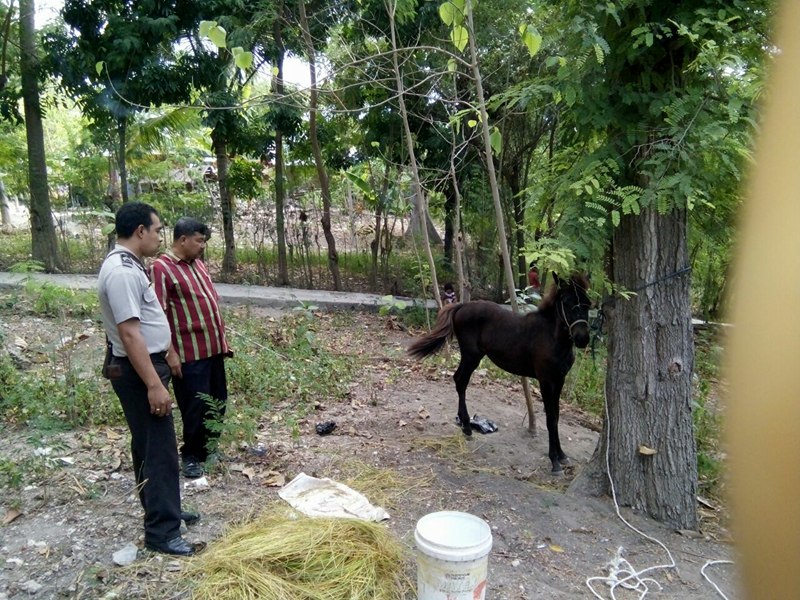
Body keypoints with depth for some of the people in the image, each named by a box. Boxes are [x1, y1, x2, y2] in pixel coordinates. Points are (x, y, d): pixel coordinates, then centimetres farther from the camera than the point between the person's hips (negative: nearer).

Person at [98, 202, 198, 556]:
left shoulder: (127, 265, 11)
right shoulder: (122, 271, -22)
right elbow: (129, 333, -27)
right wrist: (154, 385, -27)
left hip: (146, 365, 11)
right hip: (138, 371, -11)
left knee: (148, 445, 20)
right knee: (159, 448, -4)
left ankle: (161, 510, 35)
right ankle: (162, 532, 7)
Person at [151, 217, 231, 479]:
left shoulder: (198, 264, 12)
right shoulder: (161, 268, -13)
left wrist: (222, 338, 18)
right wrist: (170, 353, -19)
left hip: (213, 348, 8)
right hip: (189, 354, -8)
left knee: (218, 403, 16)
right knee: (195, 407, 3)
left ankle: (210, 449, 33)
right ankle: (191, 456, 22)